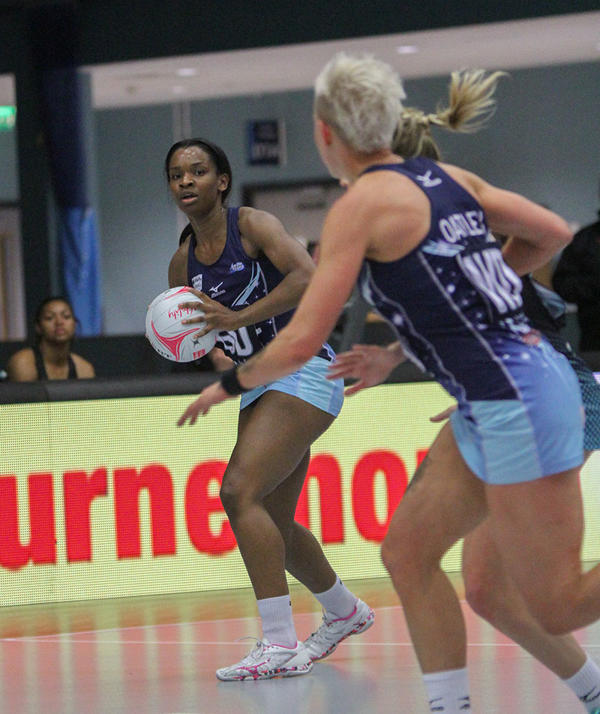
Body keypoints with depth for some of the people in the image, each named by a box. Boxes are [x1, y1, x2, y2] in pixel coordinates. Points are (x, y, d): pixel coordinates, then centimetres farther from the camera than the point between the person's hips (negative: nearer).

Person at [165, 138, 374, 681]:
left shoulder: (252, 225, -9)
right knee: (273, 526, 13)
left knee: (240, 491, -23)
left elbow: (307, 277, -25)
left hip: (303, 370, -8)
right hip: (260, 387, 8)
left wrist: (239, 318, -30)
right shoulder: (184, 261, 10)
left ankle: (280, 644, -25)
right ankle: (345, 612, 40)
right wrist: (212, 354, -4)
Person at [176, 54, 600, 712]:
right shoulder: (445, 177, 9)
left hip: (516, 406, -9)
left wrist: (228, 384, 4)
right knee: (407, 554, 13)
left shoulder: (360, 205, -12)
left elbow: (301, 343, -16)